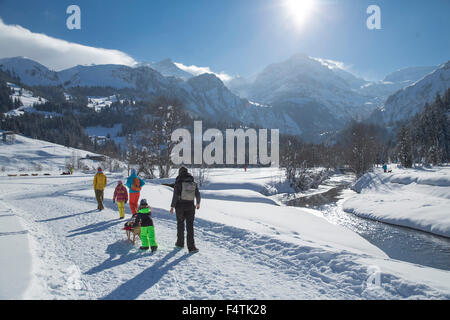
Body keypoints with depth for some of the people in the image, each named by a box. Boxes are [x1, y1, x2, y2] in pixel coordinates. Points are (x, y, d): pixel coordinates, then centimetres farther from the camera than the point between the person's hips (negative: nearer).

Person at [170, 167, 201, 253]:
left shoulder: (178, 182, -8)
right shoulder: (193, 183, 3)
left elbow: (175, 196, -13)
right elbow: (197, 194, 8)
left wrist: (172, 207, -7)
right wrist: (198, 203, 23)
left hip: (180, 206, -2)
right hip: (190, 206, 2)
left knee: (180, 224, 16)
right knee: (190, 226, 2)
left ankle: (180, 243, 29)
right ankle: (191, 247, -5)